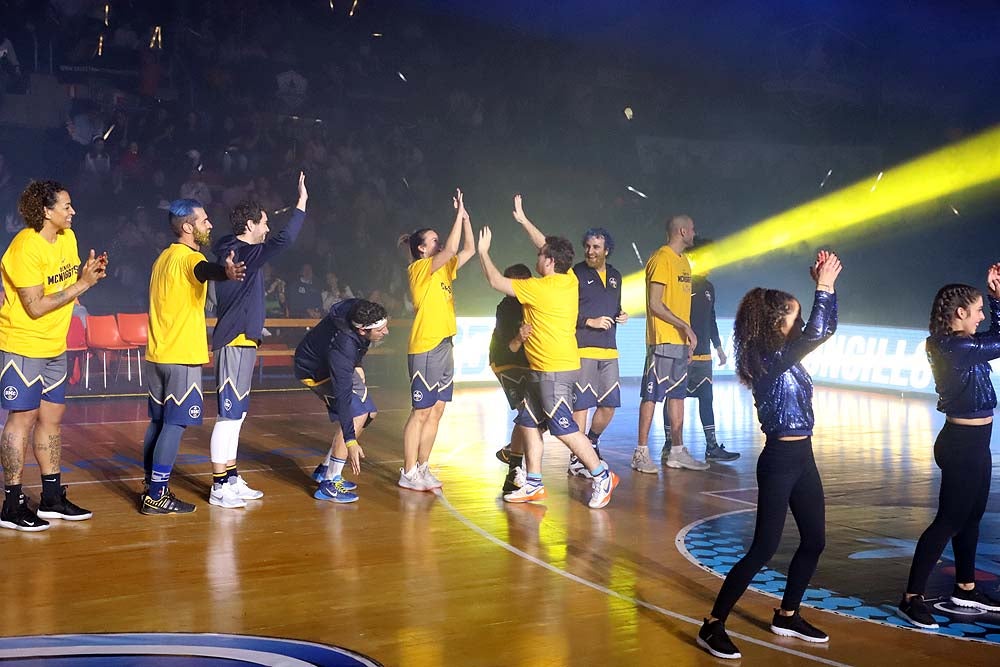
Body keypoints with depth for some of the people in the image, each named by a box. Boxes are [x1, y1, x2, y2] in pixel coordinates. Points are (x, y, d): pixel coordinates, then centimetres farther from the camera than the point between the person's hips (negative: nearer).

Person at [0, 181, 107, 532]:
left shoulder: (67, 237, 6)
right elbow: (36, 307, -21)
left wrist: (87, 274, -8)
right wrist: (82, 284, -20)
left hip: (54, 346, 8)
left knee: (52, 417, 11)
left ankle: (52, 497, 20)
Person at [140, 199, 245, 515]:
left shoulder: (164, 258, 15)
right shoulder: (189, 257, -14)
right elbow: (204, 270, -39)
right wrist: (226, 272, -62)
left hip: (157, 354, 9)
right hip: (182, 356, -9)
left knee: (158, 421, 13)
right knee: (175, 424, -6)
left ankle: (152, 488, 20)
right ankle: (156, 497, -5)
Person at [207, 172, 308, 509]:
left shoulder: (234, 254, 14)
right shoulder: (242, 254, -15)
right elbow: (284, 240, -27)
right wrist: (302, 201, -19)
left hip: (240, 342, 10)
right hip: (234, 343, -10)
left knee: (236, 414, 14)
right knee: (229, 415, -6)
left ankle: (231, 479, 21)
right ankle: (219, 486, -1)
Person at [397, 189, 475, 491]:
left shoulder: (443, 269, 15)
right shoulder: (419, 269, -9)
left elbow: (468, 250, 16)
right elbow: (451, 249, -22)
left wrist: (465, 218, 8)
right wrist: (459, 214, -16)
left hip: (444, 346, 9)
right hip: (425, 348, -8)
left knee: (436, 411, 9)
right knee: (421, 412, -5)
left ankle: (422, 468, 16)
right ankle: (408, 474, 1)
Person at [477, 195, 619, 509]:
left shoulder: (541, 288, -17)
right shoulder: (569, 280, 5)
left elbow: (496, 282, -9)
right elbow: (548, 246, 21)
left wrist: (483, 252, 5)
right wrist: (523, 219, 26)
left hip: (555, 370, -10)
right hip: (543, 369, 10)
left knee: (564, 429, -5)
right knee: (528, 423, 13)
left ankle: (602, 476, 3)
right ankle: (533, 484, 18)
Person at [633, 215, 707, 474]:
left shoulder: (683, 261, 18)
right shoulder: (661, 259, -11)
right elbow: (654, 304, -16)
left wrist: (688, 337, 15)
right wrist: (685, 326, -18)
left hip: (681, 341, 9)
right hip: (663, 341, -9)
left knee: (677, 394, 10)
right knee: (652, 394, -6)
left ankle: (677, 451, 16)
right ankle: (641, 452, -1)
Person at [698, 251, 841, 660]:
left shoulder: (785, 356, 9)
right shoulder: (770, 360, -18)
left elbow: (825, 328, 16)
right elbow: (816, 334, -27)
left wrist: (825, 285, 5)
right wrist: (823, 286, -17)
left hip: (801, 458, 9)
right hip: (779, 461, -9)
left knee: (814, 542, 15)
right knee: (763, 549, -7)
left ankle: (787, 617, 29)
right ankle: (713, 626, 0)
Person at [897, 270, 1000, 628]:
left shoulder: (961, 343, 9)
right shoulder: (952, 348, -21)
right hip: (962, 443, -10)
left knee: (971, 516, 18)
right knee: (950, 520, -6)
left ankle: (965, 588, 31)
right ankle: (912, 598, -2)